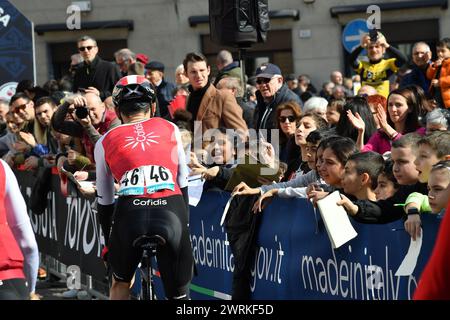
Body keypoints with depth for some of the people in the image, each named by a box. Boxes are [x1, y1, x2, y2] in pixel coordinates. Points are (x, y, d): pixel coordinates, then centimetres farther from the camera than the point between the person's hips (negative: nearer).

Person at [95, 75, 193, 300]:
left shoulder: (105, 142, 21)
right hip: (171, 212, 0)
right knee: (179, 296, 12)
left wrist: (107, 240, 37)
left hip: (130, 214, 0)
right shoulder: (170, 129, 21)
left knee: (120, 284, 27)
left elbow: (104, 200, 26)